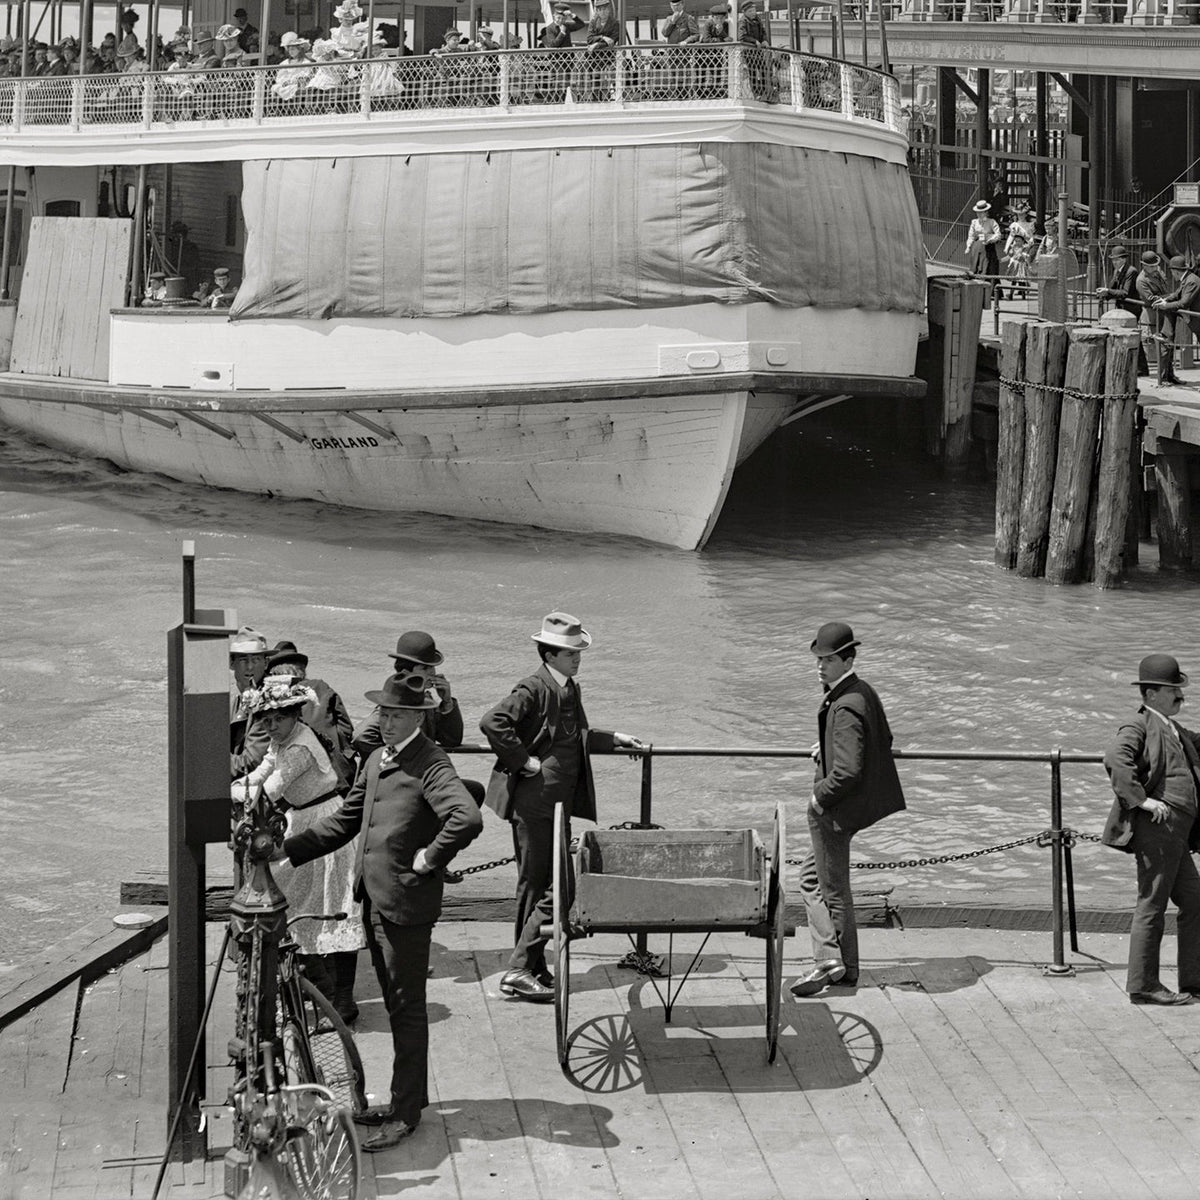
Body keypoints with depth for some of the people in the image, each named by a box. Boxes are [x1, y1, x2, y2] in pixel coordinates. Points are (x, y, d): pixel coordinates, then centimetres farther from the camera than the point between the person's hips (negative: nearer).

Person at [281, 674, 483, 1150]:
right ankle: (409, 1096, 30)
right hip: (374, 900, 9)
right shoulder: (377, 760, 13)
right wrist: (289, 849, 10)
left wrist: (430, 860, -20)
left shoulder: (430, 765, -16)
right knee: (396, 1005, 18)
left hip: (405, 905, -9)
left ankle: (406, 1114, 7)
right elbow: (346, 820, 19)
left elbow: (468, 819, -32)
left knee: (407, 1008, 0)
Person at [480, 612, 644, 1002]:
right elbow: (493, 722, -28)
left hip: (560, 804, 9)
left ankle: (533, 969, 21)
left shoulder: (570, 690, 14)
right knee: (547, 889, -8)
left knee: (537, 886, 14)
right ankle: (519, 970, -5)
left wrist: (614, 739, 28)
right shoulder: (533, 690, -15)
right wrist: (524, 761, -22)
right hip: (533, 804, -9)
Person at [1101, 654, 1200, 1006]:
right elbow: (1116, 759, -26)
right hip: (1155, 831, -10)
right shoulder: (1138, 726, -8)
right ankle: (1143, 986, 1)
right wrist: (1142, 799, -27)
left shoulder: (1172, 728, 21)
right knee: (1151, 907, -4)